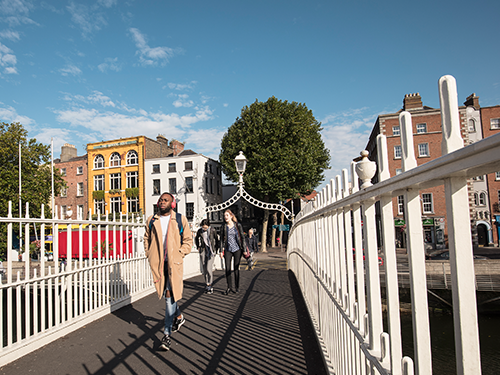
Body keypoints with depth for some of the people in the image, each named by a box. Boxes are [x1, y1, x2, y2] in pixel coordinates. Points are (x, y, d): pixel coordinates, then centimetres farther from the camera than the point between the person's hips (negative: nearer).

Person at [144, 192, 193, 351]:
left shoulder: (180, 220, 0)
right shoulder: (151, 220, 8)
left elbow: (188, 240, 4)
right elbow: (147, 238, 19)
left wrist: (180, 254, -8)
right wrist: (149, 254, 7)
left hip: (174, 262, -3)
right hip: (157, 263, 4)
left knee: (170, 295, -6)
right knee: (167, 294, 13)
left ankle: (167, 334, 1)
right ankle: (179, 316, 40)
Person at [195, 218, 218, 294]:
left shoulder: (213, 230, -8)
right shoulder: (199, 231, 1)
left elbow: (217, 240, 2)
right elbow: (196, 239, 20)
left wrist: (216, 250, -1)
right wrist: (198, 247, 11)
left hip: (211, 251, -4)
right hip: (203, 251, 4)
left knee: (209, 268, -12)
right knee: (204, 269, 5)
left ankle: (209, 286, -2)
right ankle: (207, 284, 15)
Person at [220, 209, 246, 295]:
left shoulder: (237, 225, -1)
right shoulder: (223, 227, 2)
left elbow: (242, 237, 2)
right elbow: (222, 239, 5)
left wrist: (244, 249, -2)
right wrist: (221, 250, -1)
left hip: (237, 249, -1)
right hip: (228, 250, 1)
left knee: (236, 268, 5)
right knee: (227, 269, 0)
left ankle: (237, 287, 17)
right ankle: (229, 287, 14)